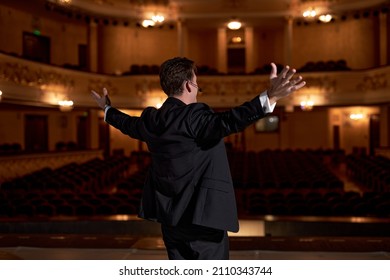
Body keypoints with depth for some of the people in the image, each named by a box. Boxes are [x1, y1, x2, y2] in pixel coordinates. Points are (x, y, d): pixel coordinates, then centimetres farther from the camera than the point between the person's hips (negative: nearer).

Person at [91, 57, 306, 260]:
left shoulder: (150, 119, 6)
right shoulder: (193, 116, -19)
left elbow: (128, 124, 26)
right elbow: (226, 122, -36)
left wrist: (108, 109, 48)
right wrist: (269, 98, -45)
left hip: (169, 214, 8)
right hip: (201, 214, -8)